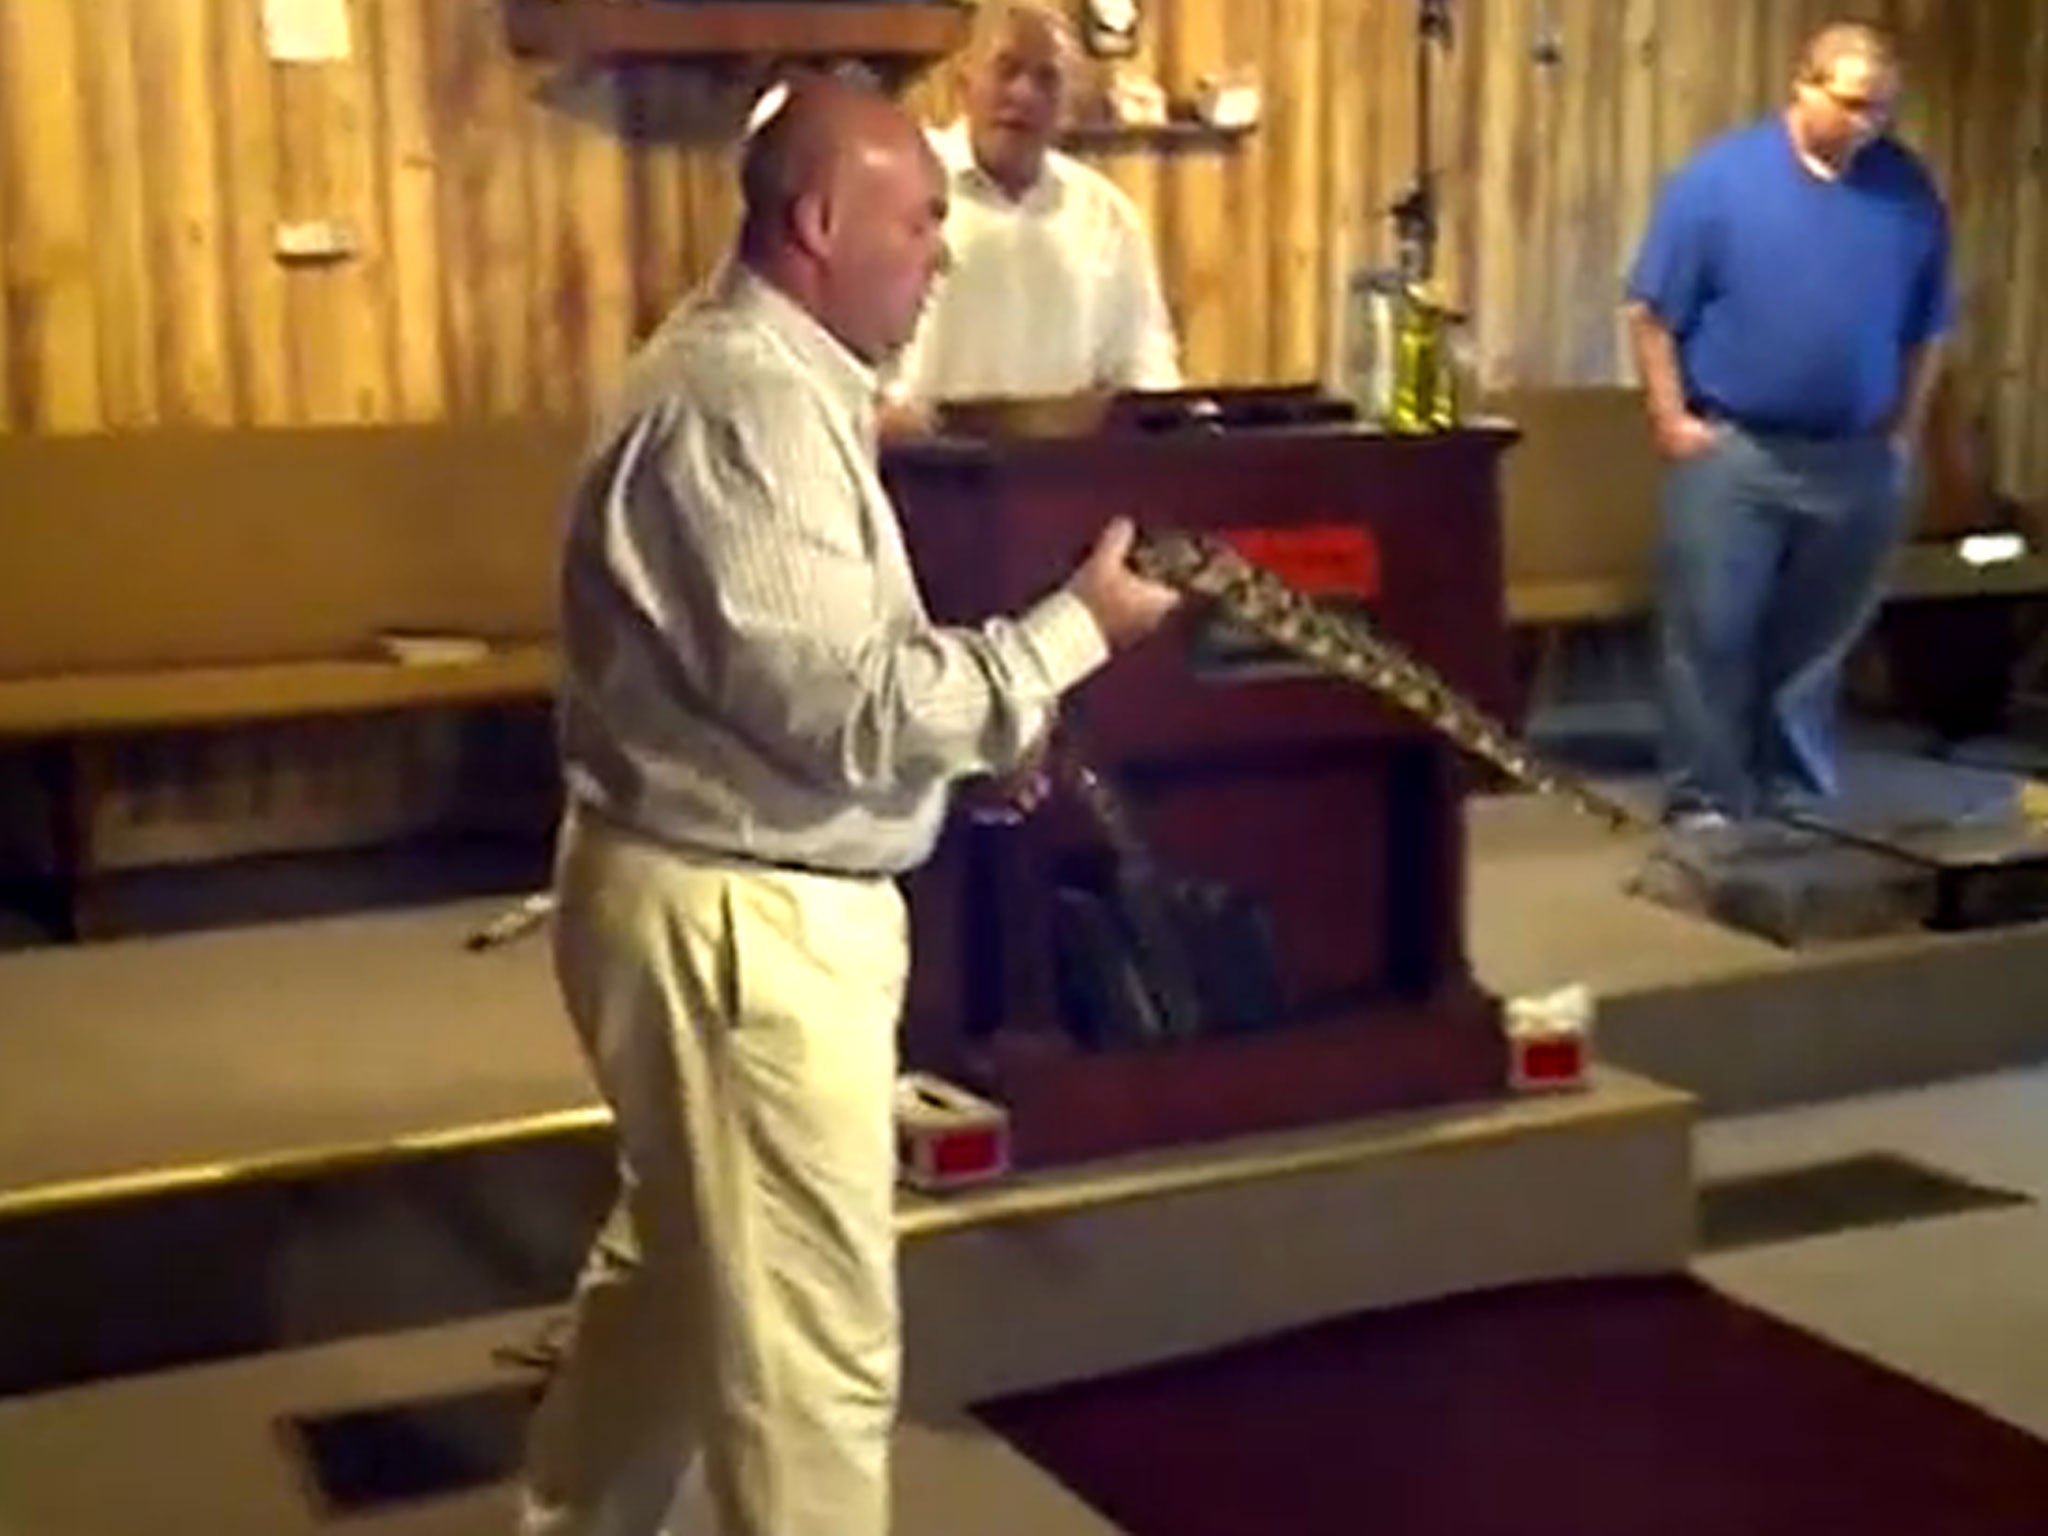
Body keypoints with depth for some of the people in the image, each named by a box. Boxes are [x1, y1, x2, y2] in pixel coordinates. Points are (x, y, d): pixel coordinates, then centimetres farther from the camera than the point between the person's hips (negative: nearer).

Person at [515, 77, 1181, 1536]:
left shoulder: (758, 373, 12)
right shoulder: (750, 403, -22)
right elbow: (842, 711, -25)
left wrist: (981, 724, 8)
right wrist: (1071, 629, -16)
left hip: (730, 895, 11)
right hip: (740, 920, -11)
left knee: (676, 1266, 25)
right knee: (812, 1337, 0)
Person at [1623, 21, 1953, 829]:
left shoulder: (1909, 191, 2)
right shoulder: (1717, 178, -7)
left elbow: (1925, 331, 10)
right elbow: (1651, 313, -5)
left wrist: (1904, 434, 7)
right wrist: (1671, 420, -9)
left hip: (1857, 462, 3)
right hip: (1731, 453, -3)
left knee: (1817, 643, 12)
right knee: (1711, 635, 0)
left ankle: (1800, 801, 25)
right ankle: (1703, 802, 10)